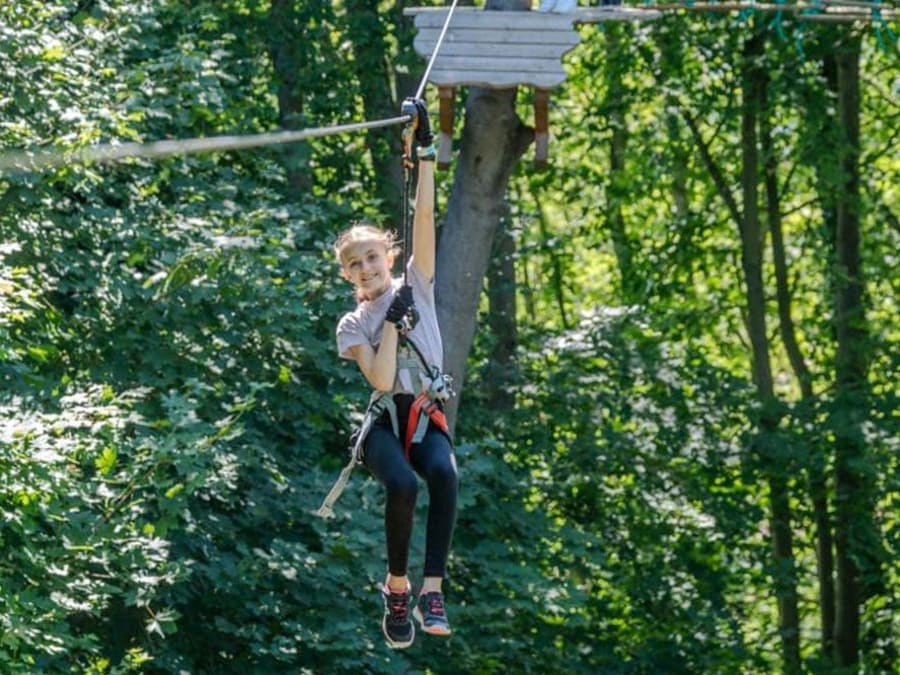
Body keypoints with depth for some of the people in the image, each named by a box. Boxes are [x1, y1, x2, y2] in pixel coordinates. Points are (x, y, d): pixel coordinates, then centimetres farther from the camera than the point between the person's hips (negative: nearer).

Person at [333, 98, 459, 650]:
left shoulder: (416, 286, 10)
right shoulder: (353, 326, 7)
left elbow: (425, 218, -2)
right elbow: (381, 379, -11)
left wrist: (425, 154, -10)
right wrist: (393, 319, -12)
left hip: (429, 417, 1)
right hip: (386, 422, -1)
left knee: (444, 474, -34)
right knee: (403, 484, -34)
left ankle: (432, 588, -35)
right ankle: (397, 586, -14)